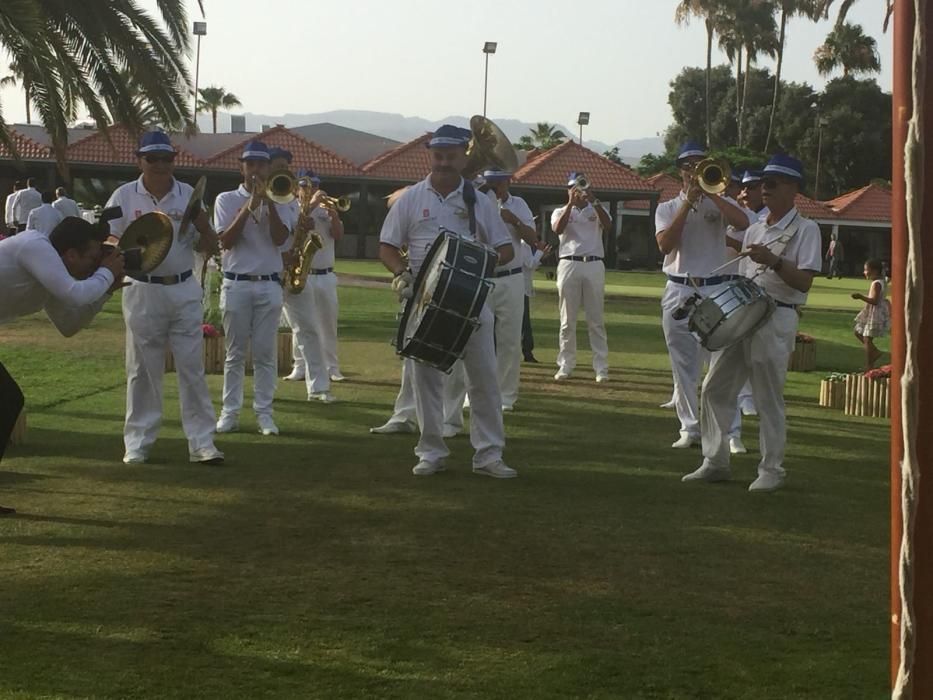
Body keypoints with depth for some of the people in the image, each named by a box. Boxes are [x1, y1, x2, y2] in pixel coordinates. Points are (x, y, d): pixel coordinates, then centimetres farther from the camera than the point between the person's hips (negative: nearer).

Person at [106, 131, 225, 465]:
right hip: (143, 291, -1)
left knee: (192, 368, 1)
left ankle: (202, 443, 3)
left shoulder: (188, 195, 5)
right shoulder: (125, 196, 0)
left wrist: (200, 221, -12)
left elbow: (210, 247, 7)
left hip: (184, 290, 1)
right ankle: (138, 443, 12)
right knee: (142, 371, 4)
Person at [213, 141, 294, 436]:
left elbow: (280, 238, -6)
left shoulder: (278, 202, 9)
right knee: (235, 353, 3)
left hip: (269, 286, 1)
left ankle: (264, 413, 3)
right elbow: (225, 241, -6)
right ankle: (230, 412, 7)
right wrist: (248, 207, -13)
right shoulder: (227, 199, 5)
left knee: (265, 353, 1)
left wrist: (269, 202, -12)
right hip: (236, 285, -1)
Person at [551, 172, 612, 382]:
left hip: (594, 265, 0)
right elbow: (558, 229, -10)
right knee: (567, 320, 3)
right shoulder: (561, 211, 12)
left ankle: (601, 368, 0)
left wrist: (594, 201, -18)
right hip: (569, 265, 0)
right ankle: (565, 365, 8)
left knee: (596, 320, 0)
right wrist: (571, 203, -17)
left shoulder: (596, 211, 13)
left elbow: (608, 225, -9)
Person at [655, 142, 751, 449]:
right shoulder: (667, 208, 11)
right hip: (679, 292, 2)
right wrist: (688, 202, -10)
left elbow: (743, 223, -13)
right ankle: (690, 428, 10)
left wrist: (710, 193, -12)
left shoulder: (718, 203, 9)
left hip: (716, 290, -2)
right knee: (684, 367, 4)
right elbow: (665, 245, -8)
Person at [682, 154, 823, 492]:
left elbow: (804, 282, -14)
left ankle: (771, 470, 8)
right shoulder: (755, 229, 18)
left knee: (769, 398, -2)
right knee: (715, 388, 6)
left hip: (776, 320, -7)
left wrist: (773, 261, -25)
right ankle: (715, 462, 14)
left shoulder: (804, 230, -4)